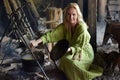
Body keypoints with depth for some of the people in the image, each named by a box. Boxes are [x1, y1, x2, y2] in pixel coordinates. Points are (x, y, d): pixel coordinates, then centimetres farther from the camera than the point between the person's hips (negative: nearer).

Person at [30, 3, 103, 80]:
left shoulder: (81, 26, -26)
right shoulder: (64, 26, -11)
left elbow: (79, 46, -25)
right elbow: (52, 34, -24)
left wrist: (69, 49, -45)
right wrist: (37, 41, -37)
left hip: (85, 53, -6)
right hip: (71, 51, 6)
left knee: (67, 58, -28)